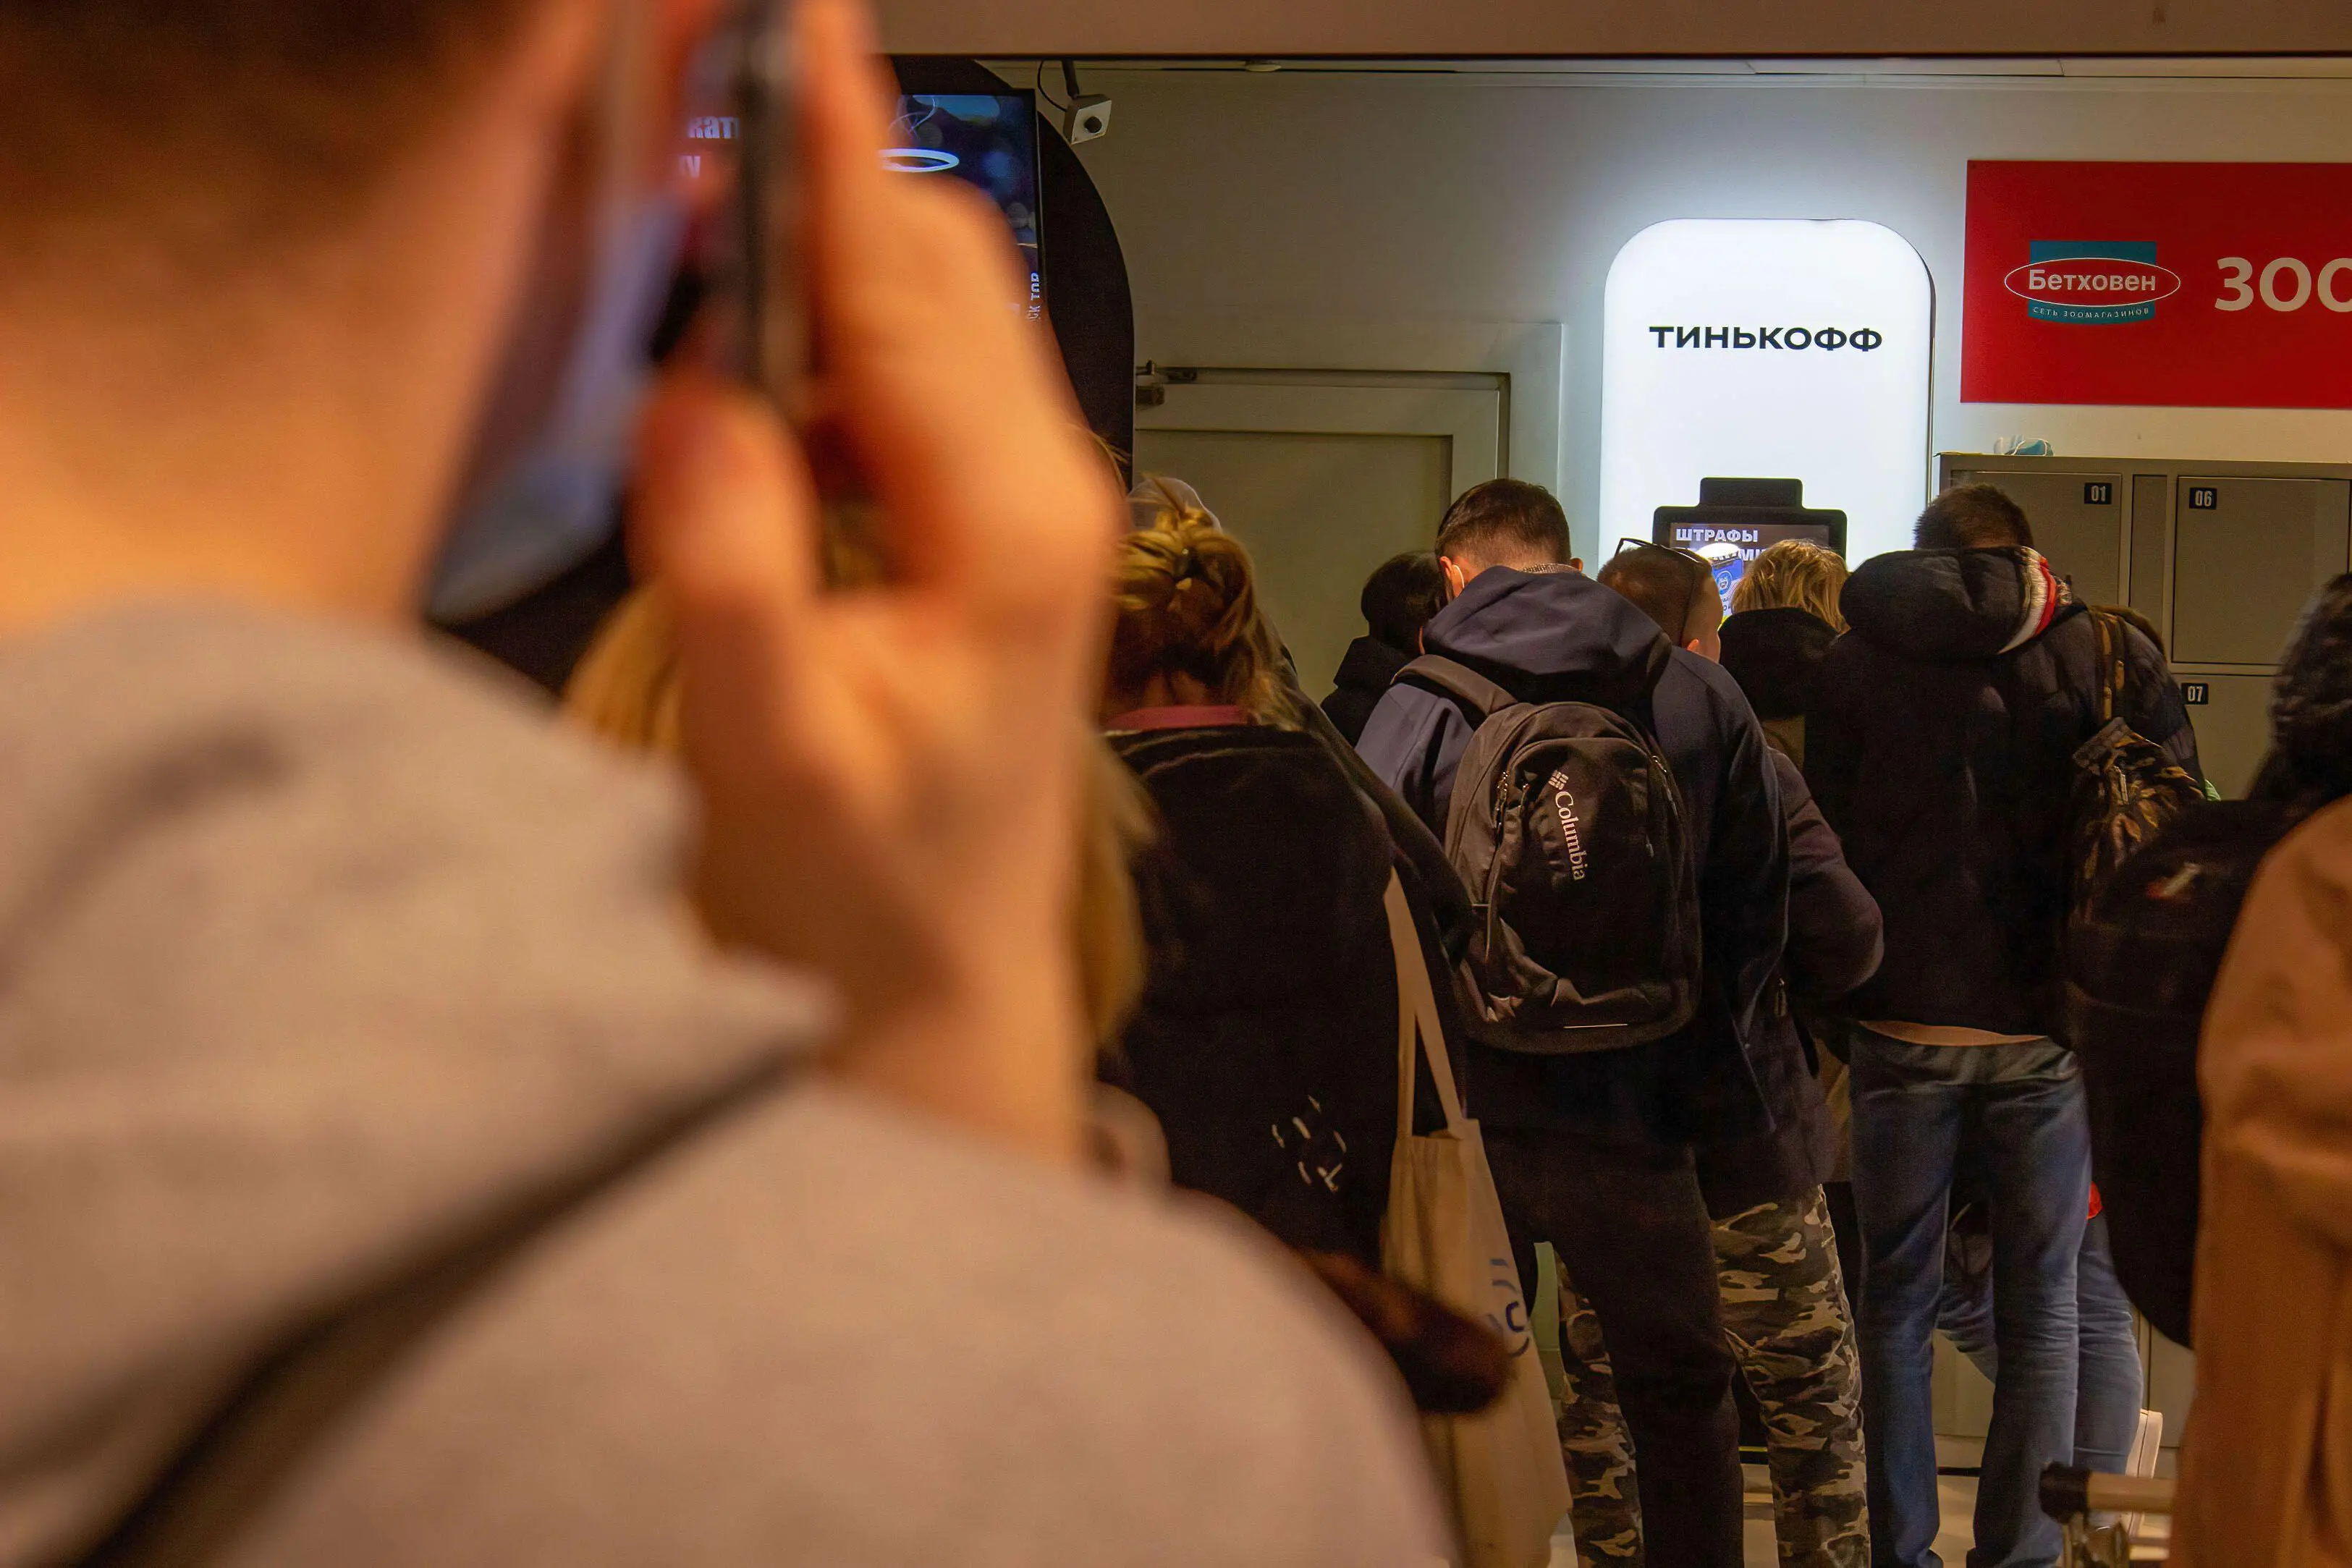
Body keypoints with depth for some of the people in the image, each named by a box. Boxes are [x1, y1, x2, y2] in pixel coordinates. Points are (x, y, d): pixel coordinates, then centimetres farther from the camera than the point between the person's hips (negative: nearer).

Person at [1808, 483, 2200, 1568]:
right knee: (2042, 1311, 9)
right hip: (2047, 1031, -1)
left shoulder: (1855, 662, 4)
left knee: (1897, 1302, 11)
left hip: (1902, 1026, 1)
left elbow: (1822, 838, 6)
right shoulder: (2110, 655, 1)